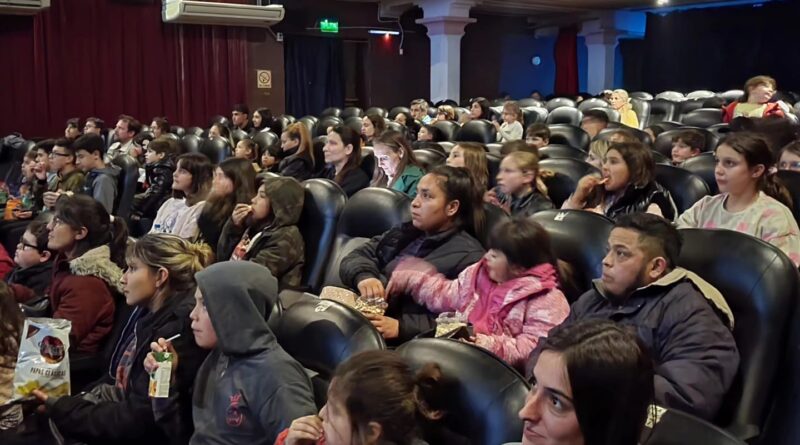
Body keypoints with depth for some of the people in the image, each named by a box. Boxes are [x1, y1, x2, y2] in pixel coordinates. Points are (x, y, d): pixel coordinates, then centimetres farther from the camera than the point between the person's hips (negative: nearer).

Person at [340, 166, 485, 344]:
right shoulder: (404, 232, 19)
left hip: (399, 342, -7)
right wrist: (363, 276, -9)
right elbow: (355, 257, 15)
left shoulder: (468, 257, -4)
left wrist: (401, 327, -23)